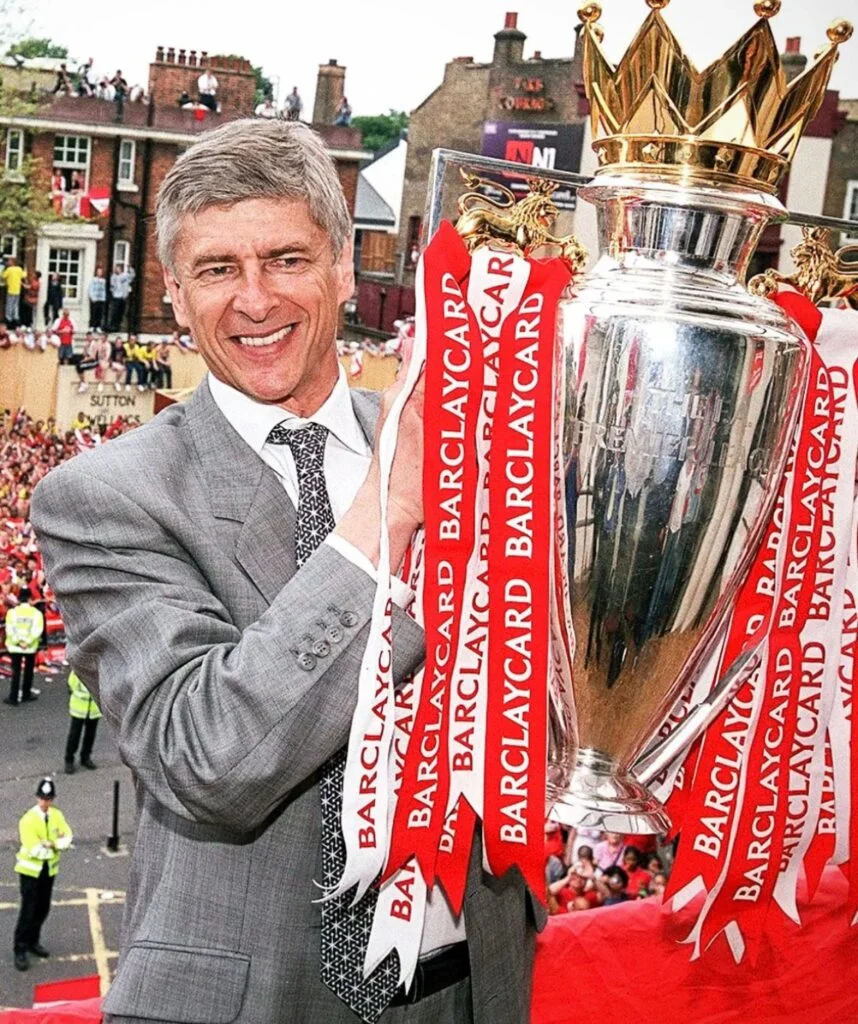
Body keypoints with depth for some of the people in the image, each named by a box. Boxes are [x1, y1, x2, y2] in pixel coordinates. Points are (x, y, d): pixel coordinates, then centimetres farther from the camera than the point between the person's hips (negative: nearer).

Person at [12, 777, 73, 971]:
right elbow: (34, 850, -24)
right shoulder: (28, 819, -19)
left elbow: (67, 837, -4)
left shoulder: (57, 815, -2)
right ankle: (20, 950, 5)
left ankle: (33, 941, 31)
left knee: (43, 909, 13)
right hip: (31, 869, -5)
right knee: (28, 911, -4)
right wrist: (54, 846, -14)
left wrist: (53, 844, -22)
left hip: (50, 868, 5)